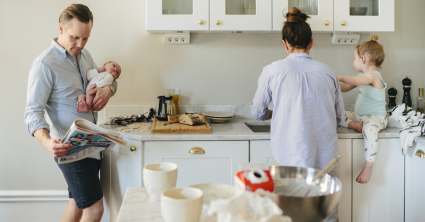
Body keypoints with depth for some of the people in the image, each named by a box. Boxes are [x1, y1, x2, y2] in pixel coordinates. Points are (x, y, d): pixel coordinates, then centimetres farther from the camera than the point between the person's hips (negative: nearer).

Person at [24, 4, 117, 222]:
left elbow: (107, 78, 20)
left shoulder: (84, 55, 9)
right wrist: (47, 142, -38)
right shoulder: (44, 65, -17)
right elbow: (33, 112, -19)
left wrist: (108, 88, -6)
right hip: (70, 149, -8)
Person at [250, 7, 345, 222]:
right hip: (326, 159, 2)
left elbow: (258, 113, 11)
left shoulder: (273, 71, -2)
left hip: (291, 159, -2)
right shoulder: (327, 72, 5)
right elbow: (340, 120, 14)